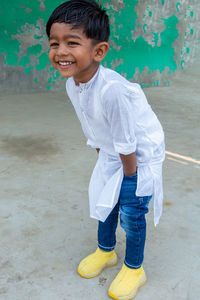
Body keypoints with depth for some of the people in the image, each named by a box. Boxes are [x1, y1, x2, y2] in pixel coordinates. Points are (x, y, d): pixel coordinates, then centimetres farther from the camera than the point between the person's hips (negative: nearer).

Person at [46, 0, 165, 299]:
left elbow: (127, 145, -28)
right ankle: (106, 251, 42)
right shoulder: (72, 84, -13)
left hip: (141, 153, -7)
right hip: (113, 152, 7)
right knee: (105, 199, 16)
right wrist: (102, 159, 11)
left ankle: (134, 269, 26)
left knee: (130, 211, -1)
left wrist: (129, 177, -15)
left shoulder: (113, 89, -39)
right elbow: (91, 129, 2)